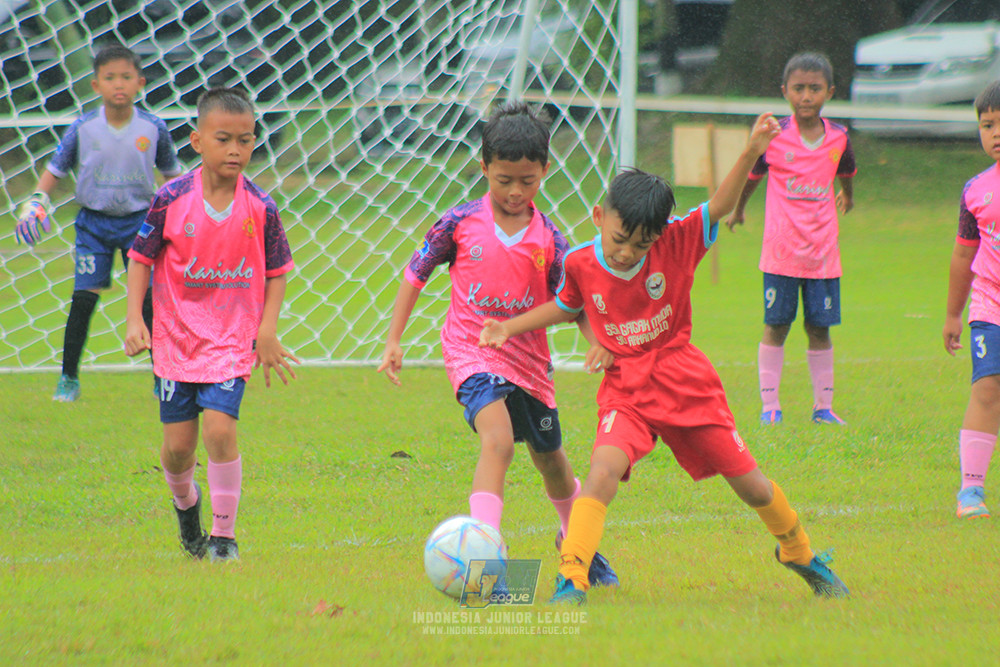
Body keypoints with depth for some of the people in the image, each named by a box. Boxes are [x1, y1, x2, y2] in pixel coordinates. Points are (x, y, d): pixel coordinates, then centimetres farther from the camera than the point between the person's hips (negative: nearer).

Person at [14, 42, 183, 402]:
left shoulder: (153, 128, -6)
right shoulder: (83, 128, -7)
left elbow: (171, 171, 9)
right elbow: (56, 169, 2)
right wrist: (37, 200, -11)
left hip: (139, 220, 0)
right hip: (94, 220, 0)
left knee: (150, 299, -5)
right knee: (83, 299, -4)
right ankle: (69, 378, 9)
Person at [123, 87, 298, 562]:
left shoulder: (260, 207, -6)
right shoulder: (172, 199, -8)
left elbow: (276, 272, 5)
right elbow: (141, 259, 1)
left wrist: (267, 331, -4)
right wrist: (134, 319, -8)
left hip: (232, 339, -1)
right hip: (176, 337, 1)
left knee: (219, 427, -18)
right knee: (177, 444, 4)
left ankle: (225, 535, -2)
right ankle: (185, 504, 39)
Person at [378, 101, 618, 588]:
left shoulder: (548, 239, -5)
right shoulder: (460, 223, -8)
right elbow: (415, 274, 3)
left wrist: (598, 342, -21)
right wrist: (393, 342, 1)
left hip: (529, 359, 3)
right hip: (472, 354, -3)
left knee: (550, 458, 19)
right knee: (498, 438, -29)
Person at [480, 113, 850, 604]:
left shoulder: (676, 244, -11)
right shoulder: (581, 264, -6)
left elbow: (719, 207, -18)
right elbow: (566, 306, 16)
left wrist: (750, 154, -32)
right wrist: (510, 326, 8)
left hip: (684, 379, 0)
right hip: (626, 388, 0)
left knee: (749, 484, 8)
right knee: (604, 468, -28)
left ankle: (799, 553, 35)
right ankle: (571, 581, -28)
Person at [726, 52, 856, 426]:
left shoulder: (838, 139, 1)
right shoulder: (773, 136, -6)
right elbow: (751, 175, 11)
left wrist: (847, 196, 41)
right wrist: (738, 211, 23)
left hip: (823, 253, 2)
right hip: (781, 251, -2)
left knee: (819, 327, 6)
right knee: (776, 325, 1)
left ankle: (823, 406, 13)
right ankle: (770, 405, 7)